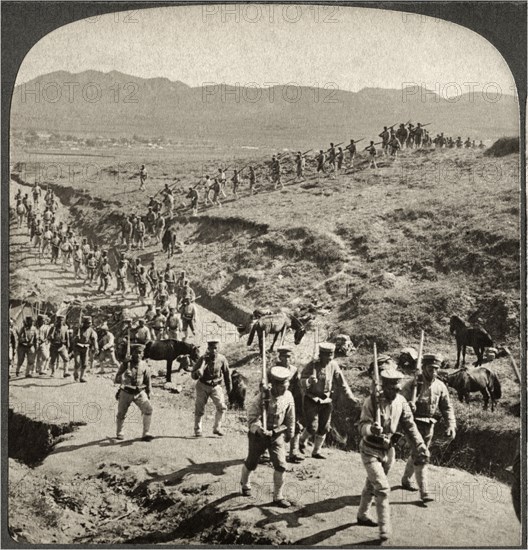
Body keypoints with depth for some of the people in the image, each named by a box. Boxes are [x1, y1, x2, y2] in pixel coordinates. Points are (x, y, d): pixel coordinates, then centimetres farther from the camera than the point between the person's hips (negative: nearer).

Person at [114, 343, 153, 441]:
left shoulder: (144, 366, -2)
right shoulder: (126, 364, -6)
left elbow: (148, 382, 9)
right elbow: (116, 380, -8)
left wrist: (149, 395, 8)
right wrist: (123, 377, -28)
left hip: (140, 393, 0)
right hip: (126, 393, 0)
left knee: (148, 408, -21)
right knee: (121, 414, 9)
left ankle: (146, 434, -16)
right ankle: (119, 433, 37)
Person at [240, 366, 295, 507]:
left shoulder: (288, 397, -9)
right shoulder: (263, 396, -20)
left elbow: (290, 418, 6)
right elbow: (252, 415, -17)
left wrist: (289, 434, 15)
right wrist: (258, 428, -34)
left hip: (277, 435, 2)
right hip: (259, 434, -2)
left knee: (280, 465, -8)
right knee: (251, 463, 15)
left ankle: (278, 496, 6)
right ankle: (245, 484, 45)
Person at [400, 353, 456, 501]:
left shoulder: (440, 386, 0)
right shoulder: (412, 385, -14)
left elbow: (447, 407, 5)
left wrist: (451, 425, -7)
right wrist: (408, 406, -38)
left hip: (429, 426, 6)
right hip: (414, 424, -6)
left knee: (416, 455, 20)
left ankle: (405, 480, 41)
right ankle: (424, 492, -9)